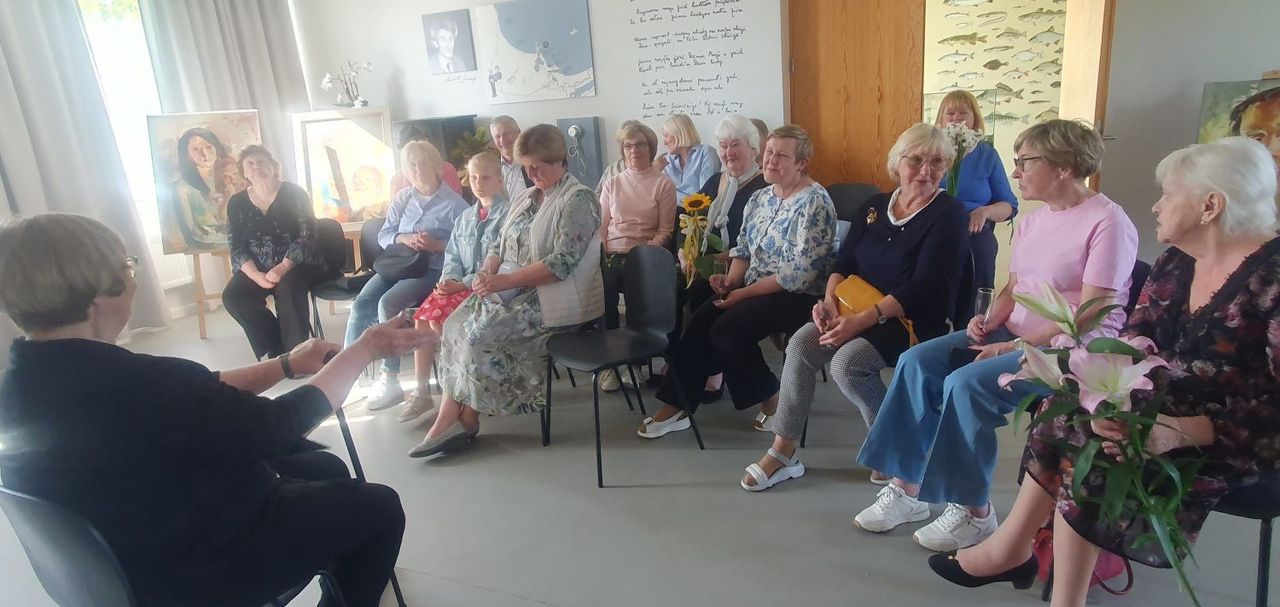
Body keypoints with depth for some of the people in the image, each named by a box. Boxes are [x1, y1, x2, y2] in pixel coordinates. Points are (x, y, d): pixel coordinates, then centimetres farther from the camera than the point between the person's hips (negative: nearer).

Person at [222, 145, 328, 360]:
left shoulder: (294, 193, -4)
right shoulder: (237, 203, 5)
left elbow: (307, 235, -12)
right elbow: (237, 248, 1)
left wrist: (283, 267, -25)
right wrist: (256, 276, -18)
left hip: (298, 265, -4)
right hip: (258, 269, 4)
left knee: (287, 286, -35)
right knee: (232, 296, -21)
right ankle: (277, 350, -9)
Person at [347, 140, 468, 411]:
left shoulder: (454, 203, -3)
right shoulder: (402, 198, 15)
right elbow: (383, 235, 12)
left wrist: (436, 245, -21)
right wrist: (404, 239, -9)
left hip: (432, 269, -6)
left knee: (388, 303, -29)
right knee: (361, 304, -17)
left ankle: (389, 380, -20)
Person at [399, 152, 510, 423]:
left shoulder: (507, 214, -6)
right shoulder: (466, 217, 19)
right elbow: (453, 256, 20)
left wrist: (464, 284, -17)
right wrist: (448, 279, -2)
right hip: (460, 286, 7)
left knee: (439, 317, -25)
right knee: (423, 315, -16)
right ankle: (421, 392, -9)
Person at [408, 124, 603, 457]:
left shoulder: (578, 199, -9)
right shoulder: (526, 198, 17)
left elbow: (562, 262, -20)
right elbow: (500, 246, 18)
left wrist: (505, 281, -22)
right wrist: (487, 272, -6)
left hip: (554, 297, -8)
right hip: (513, 289, 8)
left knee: (481, 333, -21)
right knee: (456, 326, -12)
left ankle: (466, 420, -2)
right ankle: (449, 420, -13)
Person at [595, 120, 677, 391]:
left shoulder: (663, 184, 9)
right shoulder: (612, 184, 19)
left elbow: (665, 230, 1)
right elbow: (601, 226, 13)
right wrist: (601, 255, -4)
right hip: (612, 256, 2)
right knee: (601, 290, -28)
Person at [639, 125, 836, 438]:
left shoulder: (814, 202, -15)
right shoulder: (760, 197, 10)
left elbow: (800, 272, -21)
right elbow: (743, 249, 14)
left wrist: (745, 292, -19)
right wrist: (731, 280, -7)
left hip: (797, 296, -7)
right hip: (754, 289, 7)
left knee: (727, 328, -25)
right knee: (701, 320, -13)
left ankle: (772, 398, -2)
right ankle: (676, 406, -5)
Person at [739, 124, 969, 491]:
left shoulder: (949, 214, -7)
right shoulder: (875, 206, 12)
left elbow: (923, 287, -17)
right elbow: (844, 263, 10)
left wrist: (862, 320, -25)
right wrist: (830, 302, -11)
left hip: (915, 322, -6)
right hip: (856, 310, 6)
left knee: (847, 361, -30)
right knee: (801, 344, -18)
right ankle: (782, 453, -10)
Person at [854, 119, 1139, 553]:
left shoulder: (1108, 222, -13)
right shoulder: (1032, 221, 12)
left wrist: (1016, 346, -21)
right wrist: (990, 321, -3)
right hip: (1015, 334, 8)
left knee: (966, 384, -29)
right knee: (917, 363, -11)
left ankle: (974, 511, -11)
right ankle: (907, 488, -7)